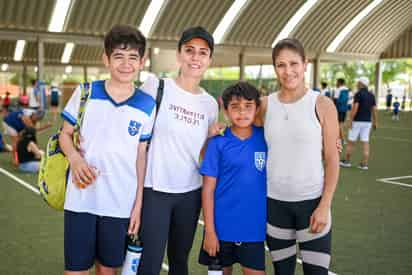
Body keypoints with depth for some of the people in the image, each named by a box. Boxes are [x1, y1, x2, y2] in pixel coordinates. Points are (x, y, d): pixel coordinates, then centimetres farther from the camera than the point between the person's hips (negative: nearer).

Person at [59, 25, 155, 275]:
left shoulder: (147, 106, 1)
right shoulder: (85, 93, -1)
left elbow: (141, 155, 5)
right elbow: (65, 134, 7)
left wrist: (138, 203, 3)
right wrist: (75, 158, -16)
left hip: (121, 204, 1)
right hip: (81, 199, -1)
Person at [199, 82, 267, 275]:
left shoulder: (264, 138, -1)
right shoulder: (218, 143, -6)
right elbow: (208, 189, -5)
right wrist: (209, 230, -8)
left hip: (254, 228, 1)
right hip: (221, 227, -1)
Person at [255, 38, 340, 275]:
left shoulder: (322, 105, -6)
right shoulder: (265, 105, 1)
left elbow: (332, 160, -5)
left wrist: (325, 206, -10)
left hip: (312, 201, -2)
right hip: (275, 202, 2)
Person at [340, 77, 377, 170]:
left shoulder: (358, 94, -10)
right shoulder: (371, 95, 9)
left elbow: (355, 108, -17)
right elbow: (374, 110, 7)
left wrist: (350, 121, -15)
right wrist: (375, 122, 14)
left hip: (357, 121, -6)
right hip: (367, 122, 6)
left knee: (351, 142, 6)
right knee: (365, 142, 3)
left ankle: (346, 161, 15)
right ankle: (364, 164, 0)